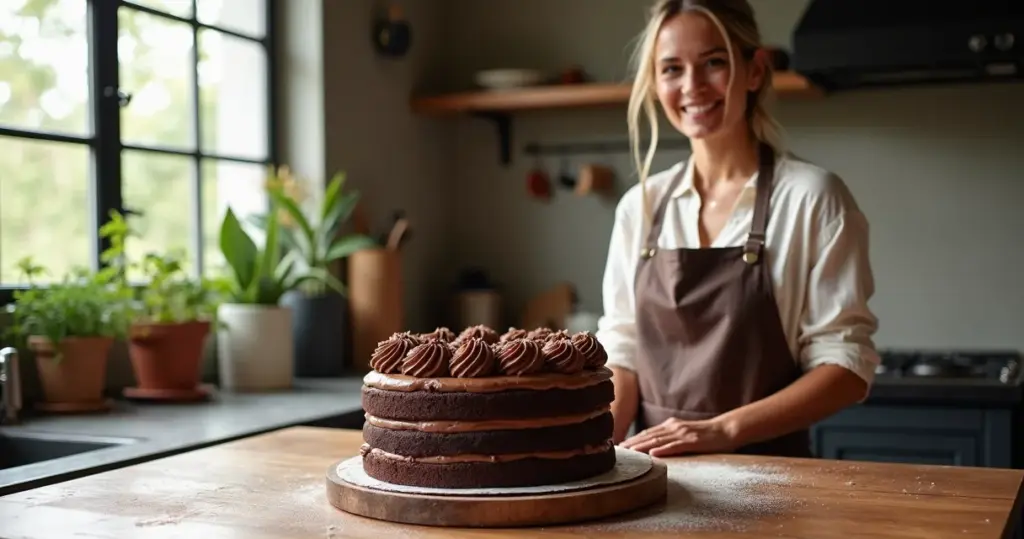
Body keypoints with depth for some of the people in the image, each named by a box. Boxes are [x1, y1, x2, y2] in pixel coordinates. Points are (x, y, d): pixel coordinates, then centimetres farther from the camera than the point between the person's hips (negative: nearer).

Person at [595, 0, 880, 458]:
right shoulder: (639, 206, 8)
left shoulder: (812, 198, -3)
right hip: (656, 468, 3)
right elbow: (623, 353, 11)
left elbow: (847, 365, -5)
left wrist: (724, 429, -14)